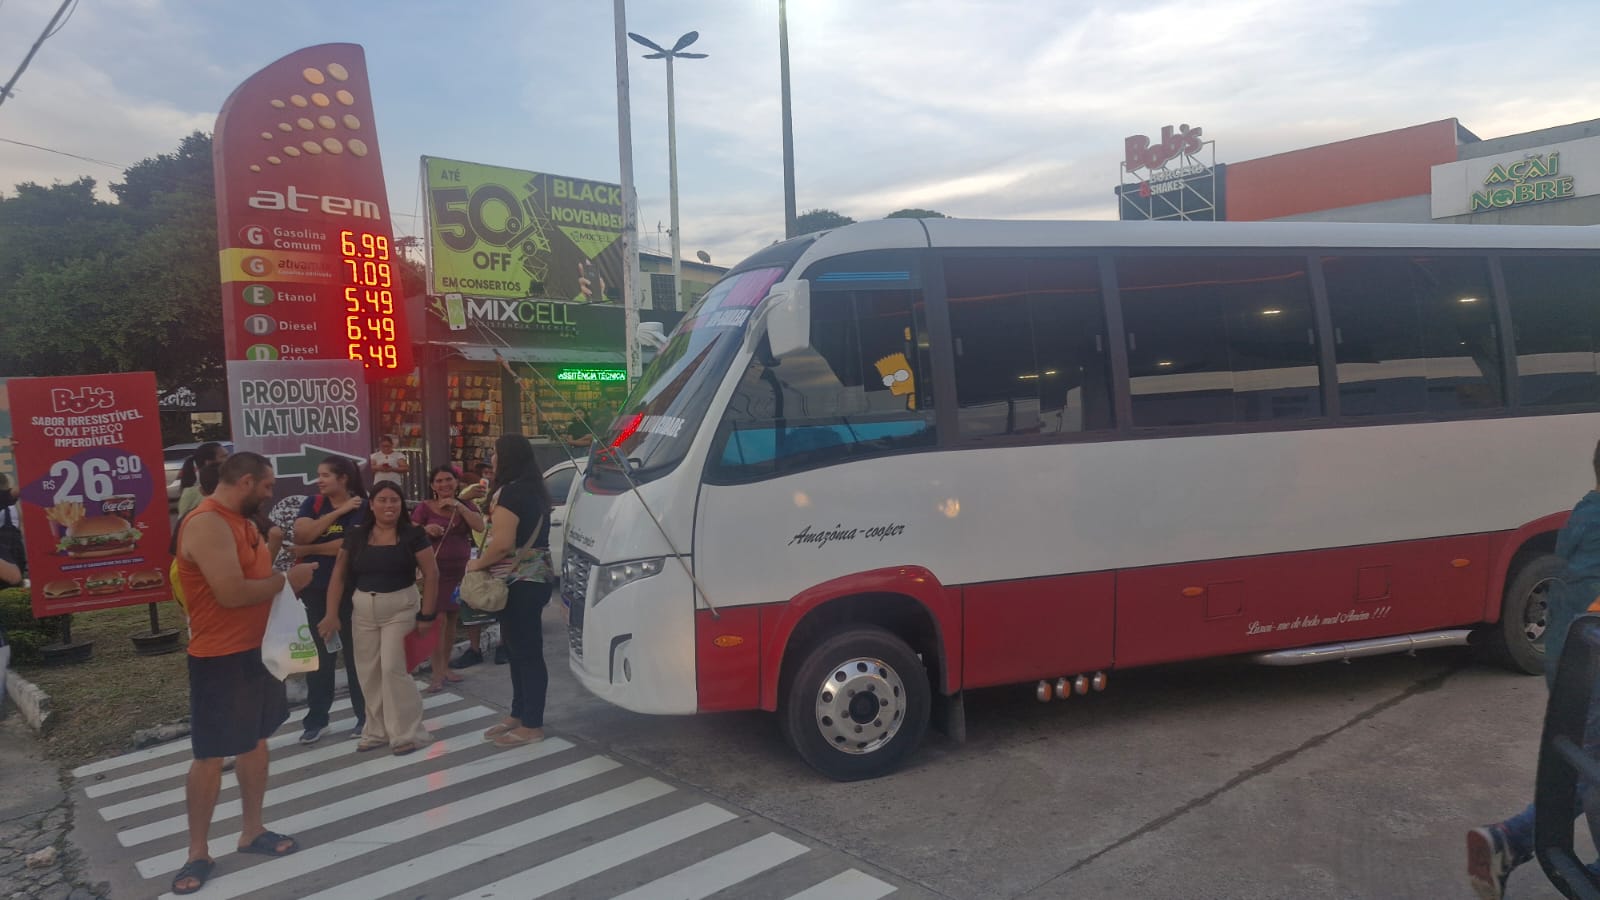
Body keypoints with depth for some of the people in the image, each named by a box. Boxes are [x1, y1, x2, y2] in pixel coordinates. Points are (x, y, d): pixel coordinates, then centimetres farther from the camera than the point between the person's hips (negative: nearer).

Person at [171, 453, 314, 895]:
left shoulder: (240, 521, 10)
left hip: (257, 649, 10)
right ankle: (198, 852, 15)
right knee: (210, 756, 2)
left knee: (256, 742, 16)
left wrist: (279, 564, -4)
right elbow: (232, 593, -28)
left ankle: (252, 831, 29)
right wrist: (286, 580, -16)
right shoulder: (207, 525, -21)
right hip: (220, 658, -9)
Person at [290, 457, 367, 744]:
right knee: (318, 656, 11)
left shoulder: (361, 508, -9)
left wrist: (308, 550, -11)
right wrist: (338, 511, -17)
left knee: (355, 653, 7)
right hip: (315, 590, 4)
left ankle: (364, 716, 19)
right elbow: (301, 534, -12)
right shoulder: (311, 504, 5)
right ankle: (316, 719, 22)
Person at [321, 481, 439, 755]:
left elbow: (431, 574, -7)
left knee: (393, 668, -9)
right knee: (368, 672, 9)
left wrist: (427, 615, -11)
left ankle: (407, 733, 4)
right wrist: (333, 612, -1)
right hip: (364, 610, 4)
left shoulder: (413, 535, -7)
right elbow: (339, 575, 6)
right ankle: (377, 731, 24)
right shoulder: (356, 536, 3)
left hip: (401, 608, -4)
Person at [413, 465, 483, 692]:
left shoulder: (466, 506, 8)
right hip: (435, 569, -4)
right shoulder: (424, 508, -1)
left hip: (460, 570, 4)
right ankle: (436, 672, -9)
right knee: (439, 619, -11)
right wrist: (426, 530, -22)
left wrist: (458, 506, -17)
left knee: (452, 619, 9)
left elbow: (479, 526, -10)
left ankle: (445, 666, 19)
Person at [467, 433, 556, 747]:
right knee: (521, 649, 17)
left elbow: (502, 543, -24)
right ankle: (519, 715, 27)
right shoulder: (533, 490, 14)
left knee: (525, 652, -4)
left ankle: (532, 725, 3)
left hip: (519, 582, -10)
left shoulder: (509, 492, -17)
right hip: (533, 579, 10)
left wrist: (477, 563, -7)